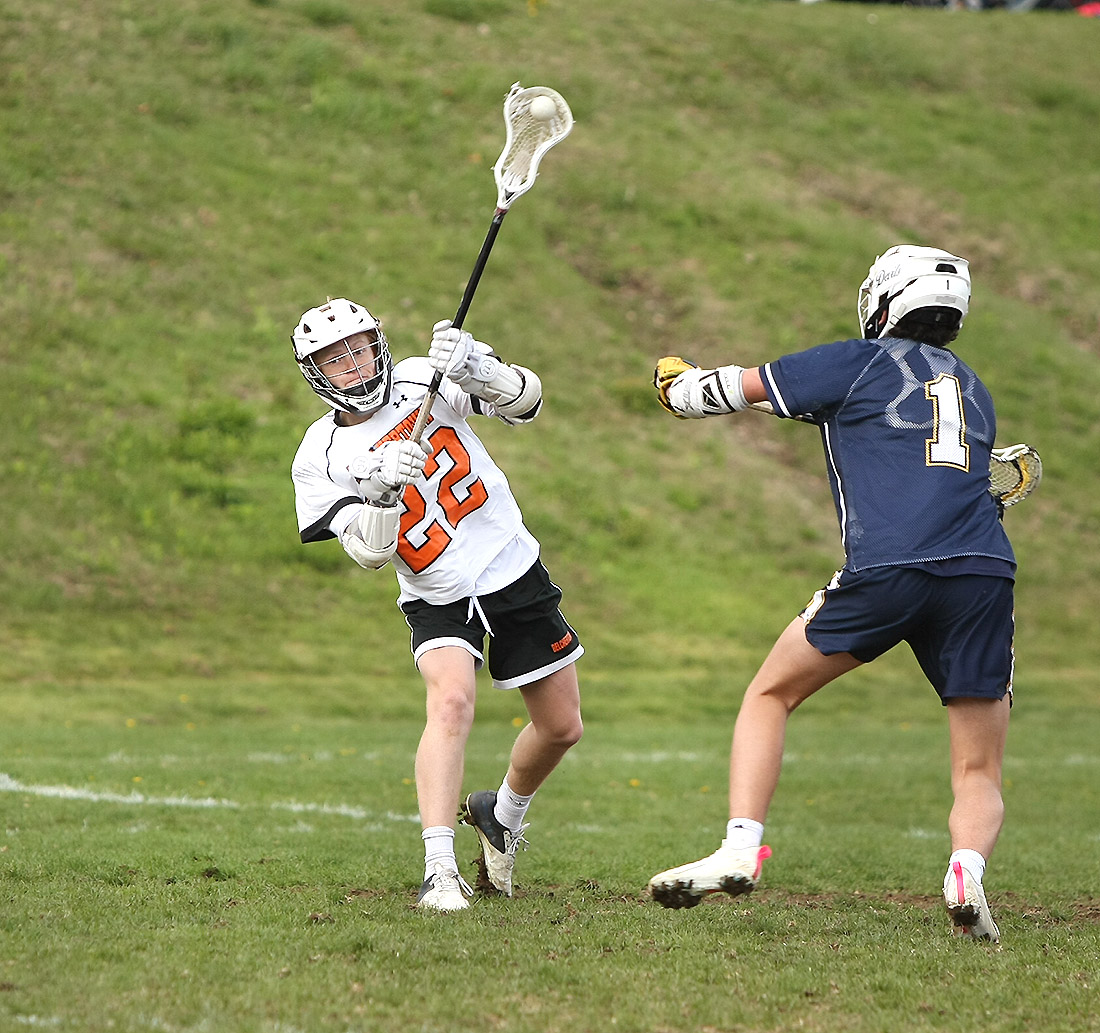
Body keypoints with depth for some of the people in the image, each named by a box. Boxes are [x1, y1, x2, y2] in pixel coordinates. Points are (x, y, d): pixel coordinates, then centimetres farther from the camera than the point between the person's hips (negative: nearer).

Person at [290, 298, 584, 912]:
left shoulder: (422, 380, -7)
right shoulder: (321, 459, -8)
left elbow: (526, 402, -17)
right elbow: (370, 555, -16)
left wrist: (475, 368, -36)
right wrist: (383, 489, -34)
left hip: (515, 575, 2)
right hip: (439, 601, -2)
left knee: (562, 728, 9)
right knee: (452, 702, -29)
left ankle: (503, 814, 39)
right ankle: (440, 870, -32)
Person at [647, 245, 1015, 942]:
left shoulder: (863, 361, 15)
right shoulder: (973, 387, 29)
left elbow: (737, 388, 22)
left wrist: (679, 384, 40)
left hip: (887, 569, -3)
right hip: (985, 571, 3)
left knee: (771, 694, 17)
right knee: (980, 772, 9)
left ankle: (742, 846, 0)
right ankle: (968, 868, -22)